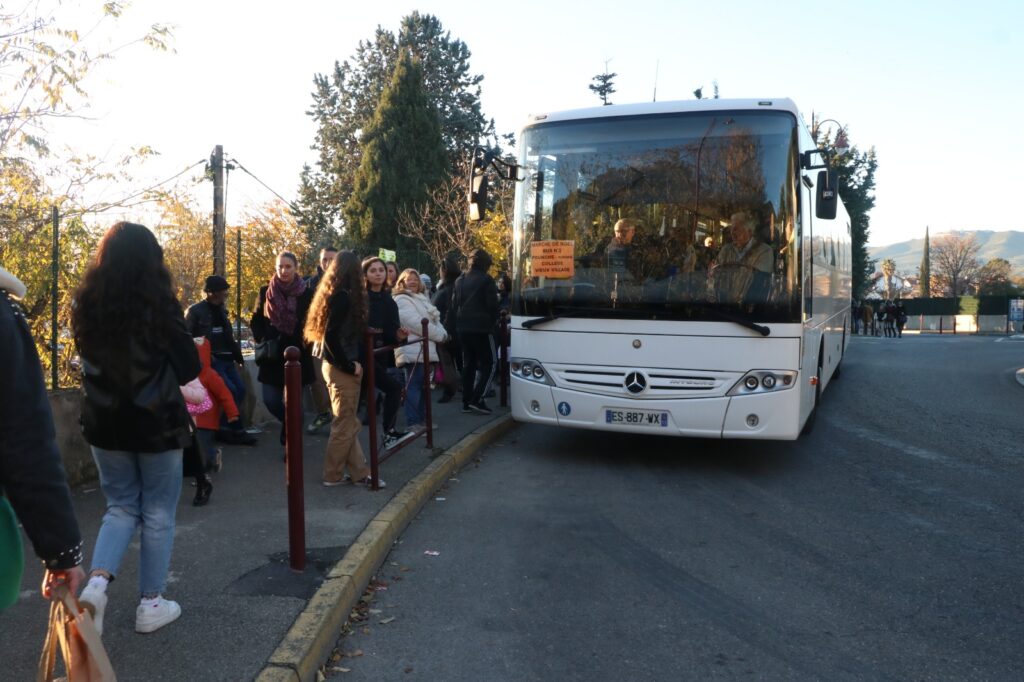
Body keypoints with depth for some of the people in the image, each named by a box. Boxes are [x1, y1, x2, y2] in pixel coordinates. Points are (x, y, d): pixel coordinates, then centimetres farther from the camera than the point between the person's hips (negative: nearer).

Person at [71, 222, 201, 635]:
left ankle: (96, 583, -2)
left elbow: (89, 360, 13)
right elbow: (190, 368, -7)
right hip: (157, 423, -4)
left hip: (104, 423, 4)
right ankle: (151, 604, 18)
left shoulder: (85, 304, -2)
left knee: (121, 507, 18)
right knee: (157, 514, 10)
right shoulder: (159, 305, -15)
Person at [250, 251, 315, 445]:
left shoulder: (307, 293, -5)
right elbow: (255, 321, 11)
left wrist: (305, 344, -8)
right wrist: (262, 341, -2)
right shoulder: (266, 291, 2)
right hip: (272, 356, 2)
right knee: (270, 401, -1)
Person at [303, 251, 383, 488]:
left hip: (334, 364, 9)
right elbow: (331, 336, -22)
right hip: (342, 368, -9)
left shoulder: (332, 293, 12)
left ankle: (359, 472, 17)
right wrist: (350, 366, -15)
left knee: (346, 423, 11)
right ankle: (333, 476, 11)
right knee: (345, 424, 1)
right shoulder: (343, 296, -16)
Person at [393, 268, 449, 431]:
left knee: (422, 386, 14)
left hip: (425, 349, 10)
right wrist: (440, 335, -15)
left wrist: (443, 332, -2)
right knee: (414, 386, -10)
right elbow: (415, 322, -19)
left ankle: (422, 418, 21)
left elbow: (434, 319, 19)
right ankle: (413, 423, -8)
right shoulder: (401, 300, -10)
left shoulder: (421, 298, 22)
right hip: (413, 350, -10)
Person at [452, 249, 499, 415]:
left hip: (462, 328, 7)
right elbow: (492, 305, -9)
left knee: (468, 364, 12)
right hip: (481, 328, -7)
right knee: (488, 363, 0)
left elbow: (454, 304, 13)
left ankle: (467, 402, 11)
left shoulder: (460, 280, 11)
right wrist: (492, 322, 7)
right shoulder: (486, 280, -9)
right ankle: (477, 399, -11)